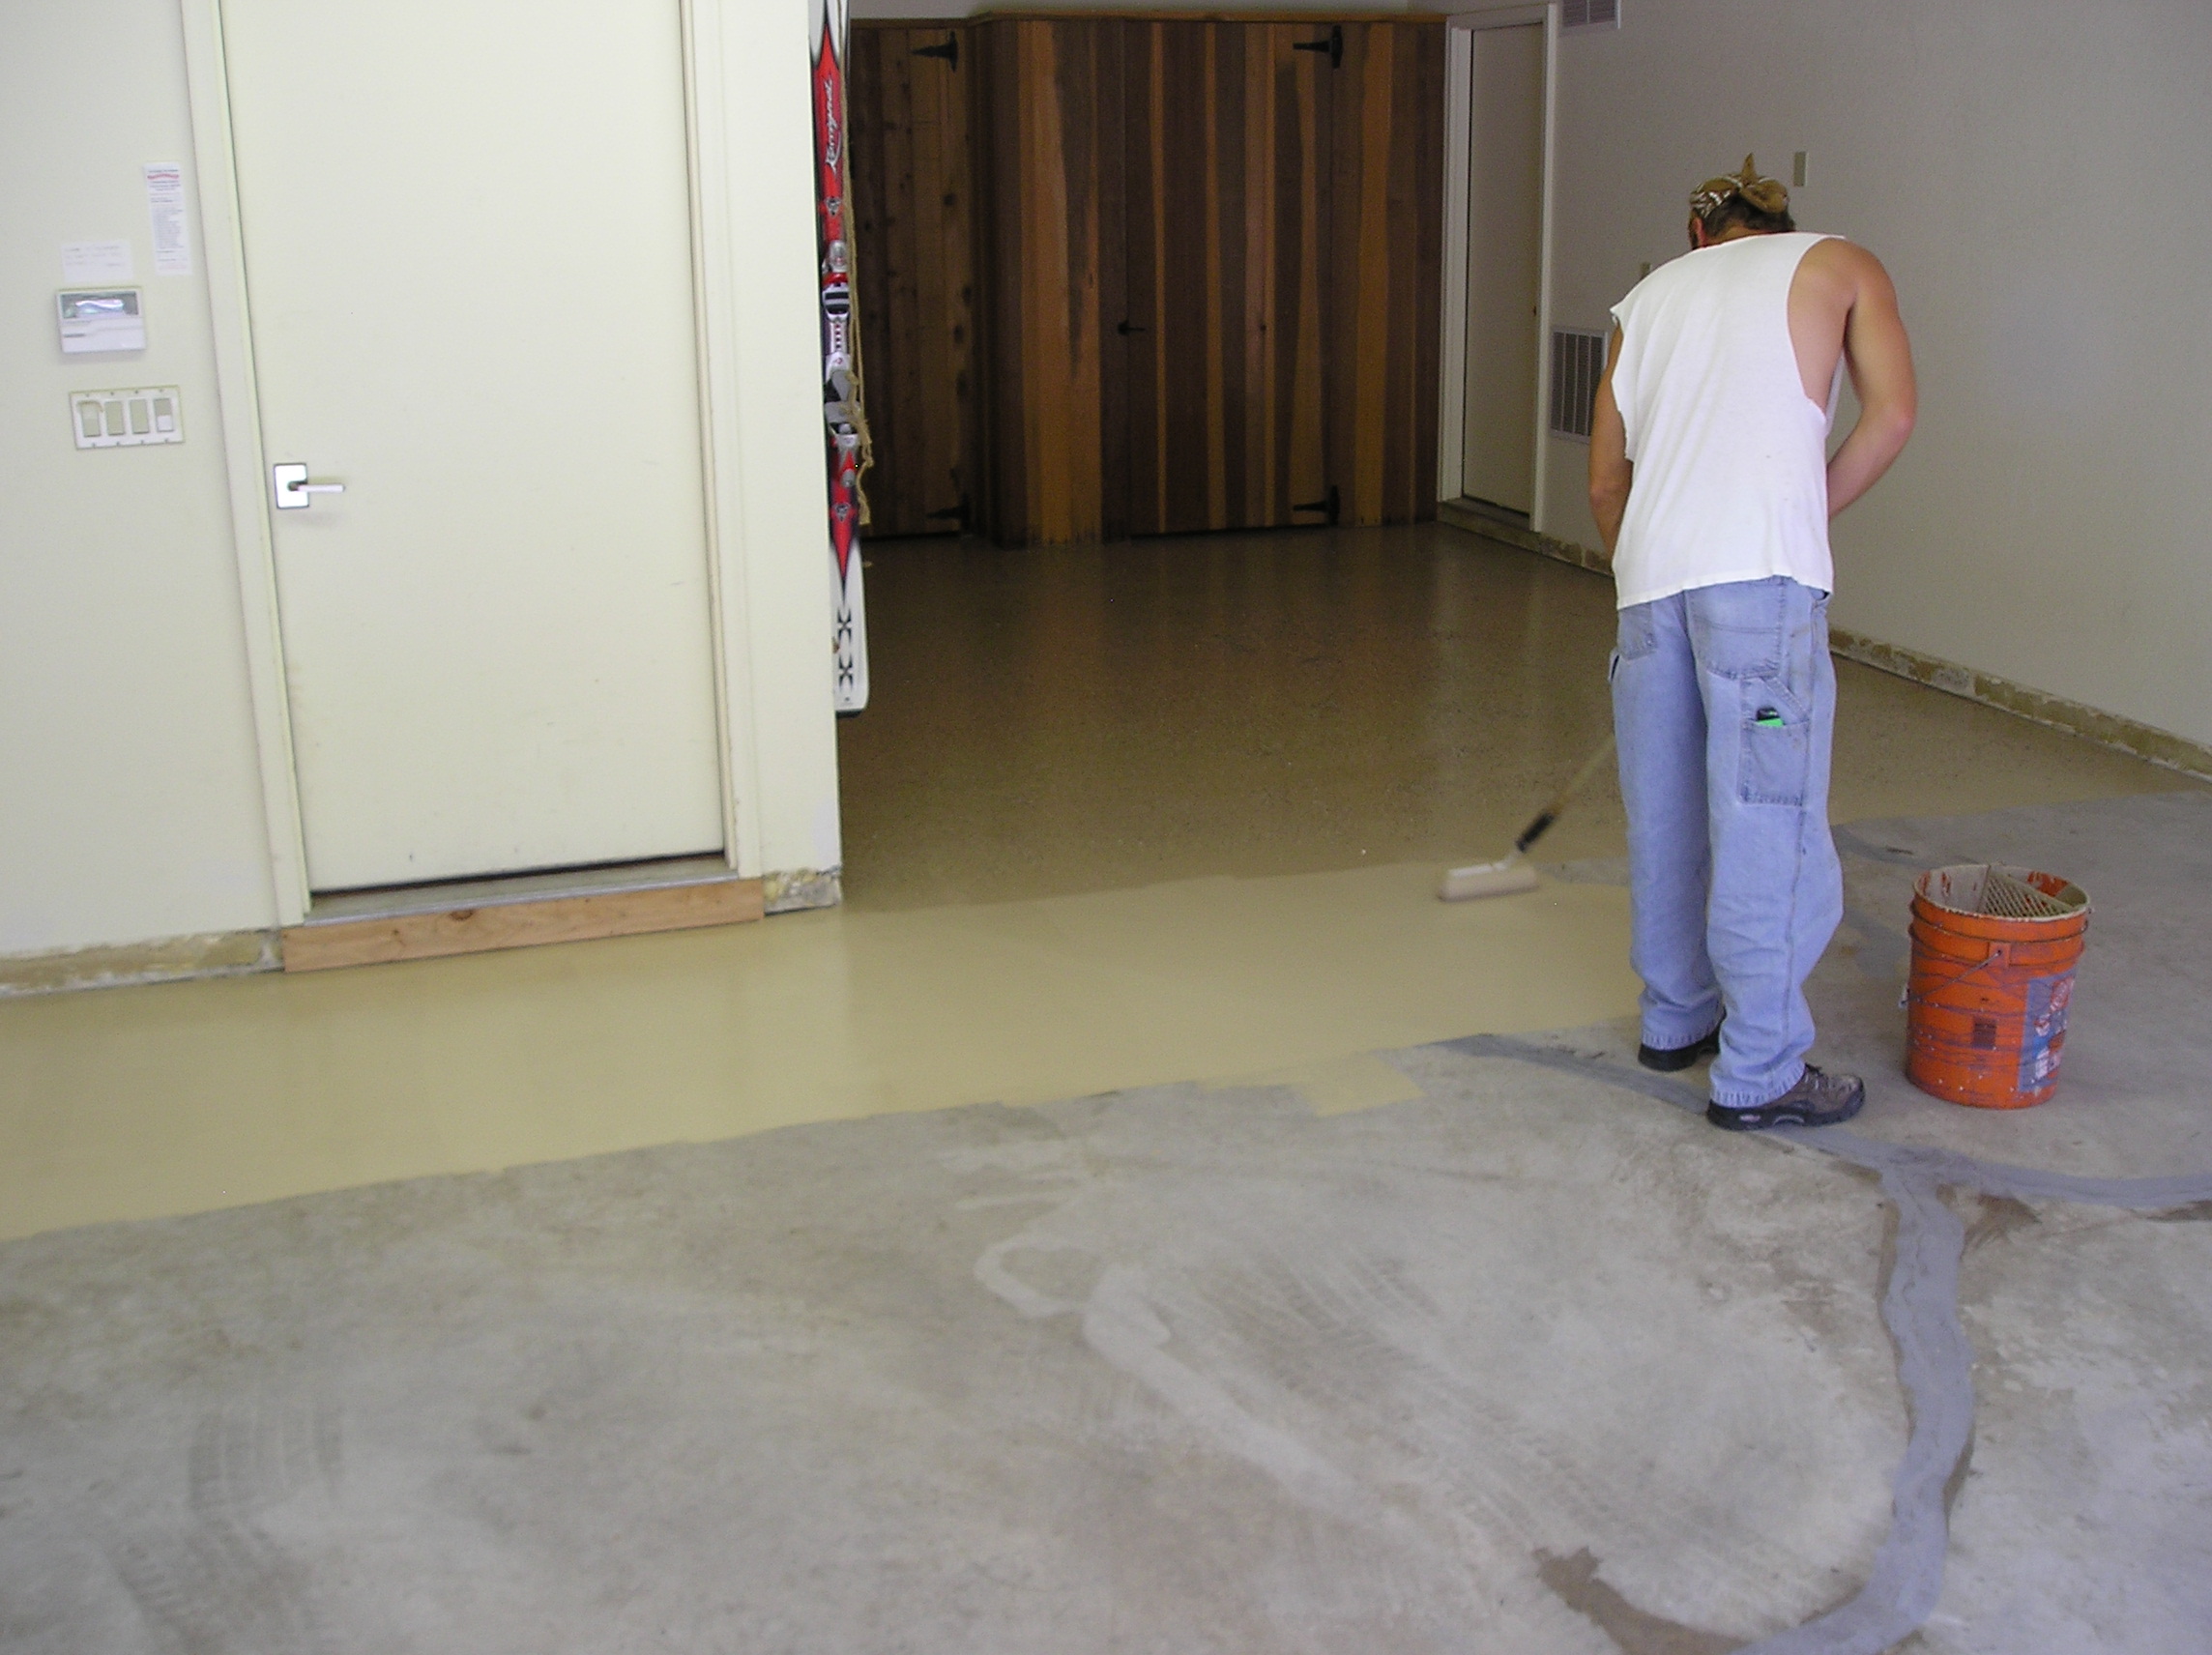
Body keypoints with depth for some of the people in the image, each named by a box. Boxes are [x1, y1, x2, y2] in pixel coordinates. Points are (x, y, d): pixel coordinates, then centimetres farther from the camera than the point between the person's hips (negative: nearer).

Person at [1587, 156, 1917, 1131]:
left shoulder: (1648, 296, 26)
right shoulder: (1838, 265, 16)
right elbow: (1892, 413, 1)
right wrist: (1806, 518, 10)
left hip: (1650, 573, 5)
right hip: (1759, 570, -5)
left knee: (1665, 813, 16)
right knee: (1768, 820, -1)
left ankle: (1675, 1020, 29)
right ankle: (1759, 1074, 4)